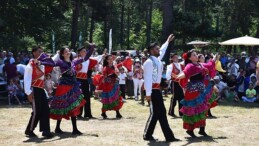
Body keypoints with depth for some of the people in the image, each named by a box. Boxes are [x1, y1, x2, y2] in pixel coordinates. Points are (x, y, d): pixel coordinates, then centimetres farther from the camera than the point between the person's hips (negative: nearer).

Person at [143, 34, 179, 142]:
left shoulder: (158, 59, 11)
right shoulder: (149, 62, -15)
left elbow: (163, 50, 33)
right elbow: (148, 78, -20)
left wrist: (168, 41, 44)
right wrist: (148, 93, -24)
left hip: (157, 89, 9)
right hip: (153, 90, -9)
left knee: (162, 113, 9)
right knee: (155, 113, -4)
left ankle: (169, 136, 11)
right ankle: (147, 135, 10)